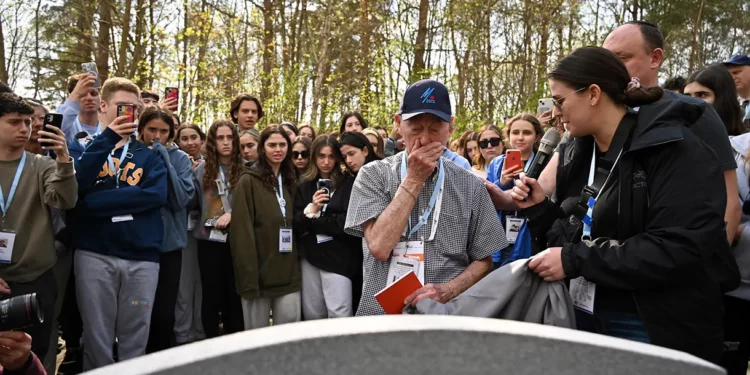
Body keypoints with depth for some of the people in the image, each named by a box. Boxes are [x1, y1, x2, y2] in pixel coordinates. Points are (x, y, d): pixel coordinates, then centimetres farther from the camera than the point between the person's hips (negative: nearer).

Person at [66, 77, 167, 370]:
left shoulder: (148, 154, 12)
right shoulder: (82, 146, 11)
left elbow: (157, 194, -7)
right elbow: (73, 184, -10)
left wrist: (96, 201, -11)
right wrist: (107, 138, -17)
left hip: (142, 256, 1)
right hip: (94, 254, -1)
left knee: (135, 340, 9)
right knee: (97, 339, 6)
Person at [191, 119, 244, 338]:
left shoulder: (244, 169, -1)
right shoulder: (202, 170, 8)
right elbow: (193, 204, 10)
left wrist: (233, 214, -15)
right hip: (210, 240, 2)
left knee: (235, 295, 6)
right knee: (211, 296, 7)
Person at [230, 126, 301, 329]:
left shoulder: (290, 180, 14)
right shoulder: (248, 181, -5)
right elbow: (242, 232, -12)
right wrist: (248, 276, -17)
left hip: (289, 272, 5)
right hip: (259, 271, -4)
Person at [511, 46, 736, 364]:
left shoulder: (676, 150, -15)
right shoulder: (577, 152, 6)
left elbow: (680, 250, -25)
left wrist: (575, 260, -24)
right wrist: (540, 209, -5)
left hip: (655, 326, -6)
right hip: (583, 312, 7)